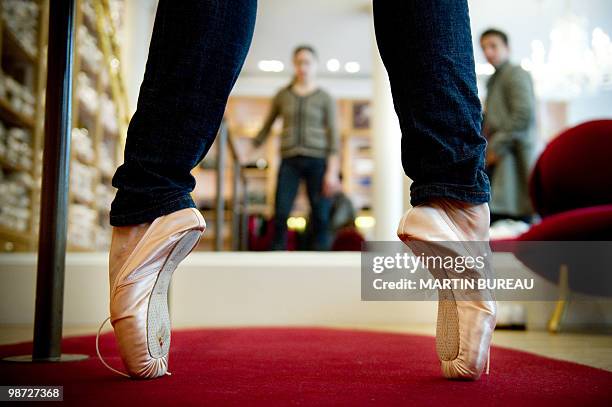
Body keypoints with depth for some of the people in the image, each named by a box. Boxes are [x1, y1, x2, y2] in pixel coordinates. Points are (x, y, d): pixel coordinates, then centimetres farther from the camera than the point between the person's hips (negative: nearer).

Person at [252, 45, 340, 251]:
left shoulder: (325, 98, 7)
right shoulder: (282, 95, 12)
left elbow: (333, 136, 1)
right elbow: (266, 127, 17)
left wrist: (332, 172, -8)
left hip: (317, 160, -1)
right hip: (289, 160, 1)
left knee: (320, 216, -3)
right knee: (280, 214, -10)